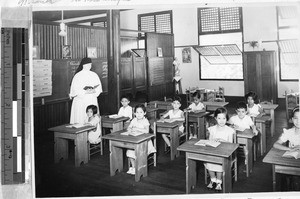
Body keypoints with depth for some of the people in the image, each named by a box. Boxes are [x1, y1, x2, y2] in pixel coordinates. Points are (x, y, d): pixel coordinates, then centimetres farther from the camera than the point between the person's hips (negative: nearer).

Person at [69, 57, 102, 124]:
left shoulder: (94, 75, 8)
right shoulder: (77, 76, -4)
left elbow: (99, 87, 8)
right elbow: (74, 89, -8)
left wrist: (94, 91, -12)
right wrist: (85, 92, -18)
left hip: (92, 101, 3)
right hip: (80, 102, -3)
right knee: (80, 119, -5)